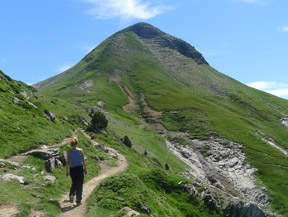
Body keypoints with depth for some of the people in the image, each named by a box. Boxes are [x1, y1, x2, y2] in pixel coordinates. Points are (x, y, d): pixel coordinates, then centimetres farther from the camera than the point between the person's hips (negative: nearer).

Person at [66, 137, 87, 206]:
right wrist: (85, 169, 10)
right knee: (79, 185, 8)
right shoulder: (80, 151, -7)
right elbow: (83, 161, -2)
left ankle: (71, 194, -2)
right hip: (79, 169, -2)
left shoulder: (69, 152, -5)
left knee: (74, 184, 23)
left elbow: (68, 162, -2)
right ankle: (78, 201, 11)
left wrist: (67, 171, 7)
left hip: (72, 169, 2)